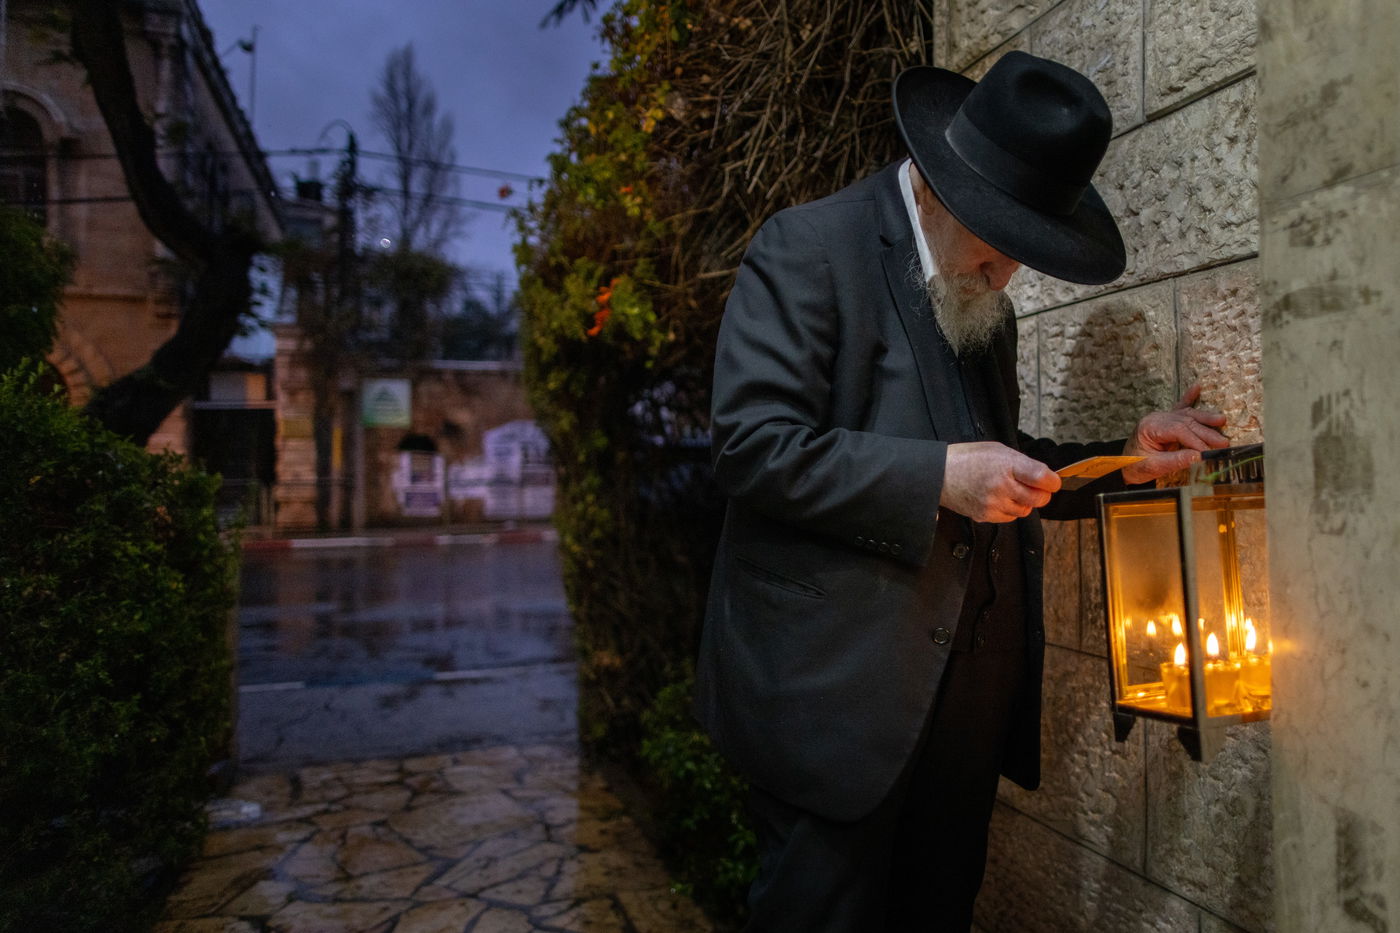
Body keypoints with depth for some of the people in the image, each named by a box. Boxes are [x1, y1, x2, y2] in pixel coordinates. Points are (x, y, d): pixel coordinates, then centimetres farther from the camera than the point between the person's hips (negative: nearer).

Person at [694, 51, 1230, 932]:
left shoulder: (986, 299, 17)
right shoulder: (808, 248, -7)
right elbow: (754, 445, -17)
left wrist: (1126, 457, 8)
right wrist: (940, 475, -20)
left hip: (967, 695, 8)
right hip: (837, 691, -7)